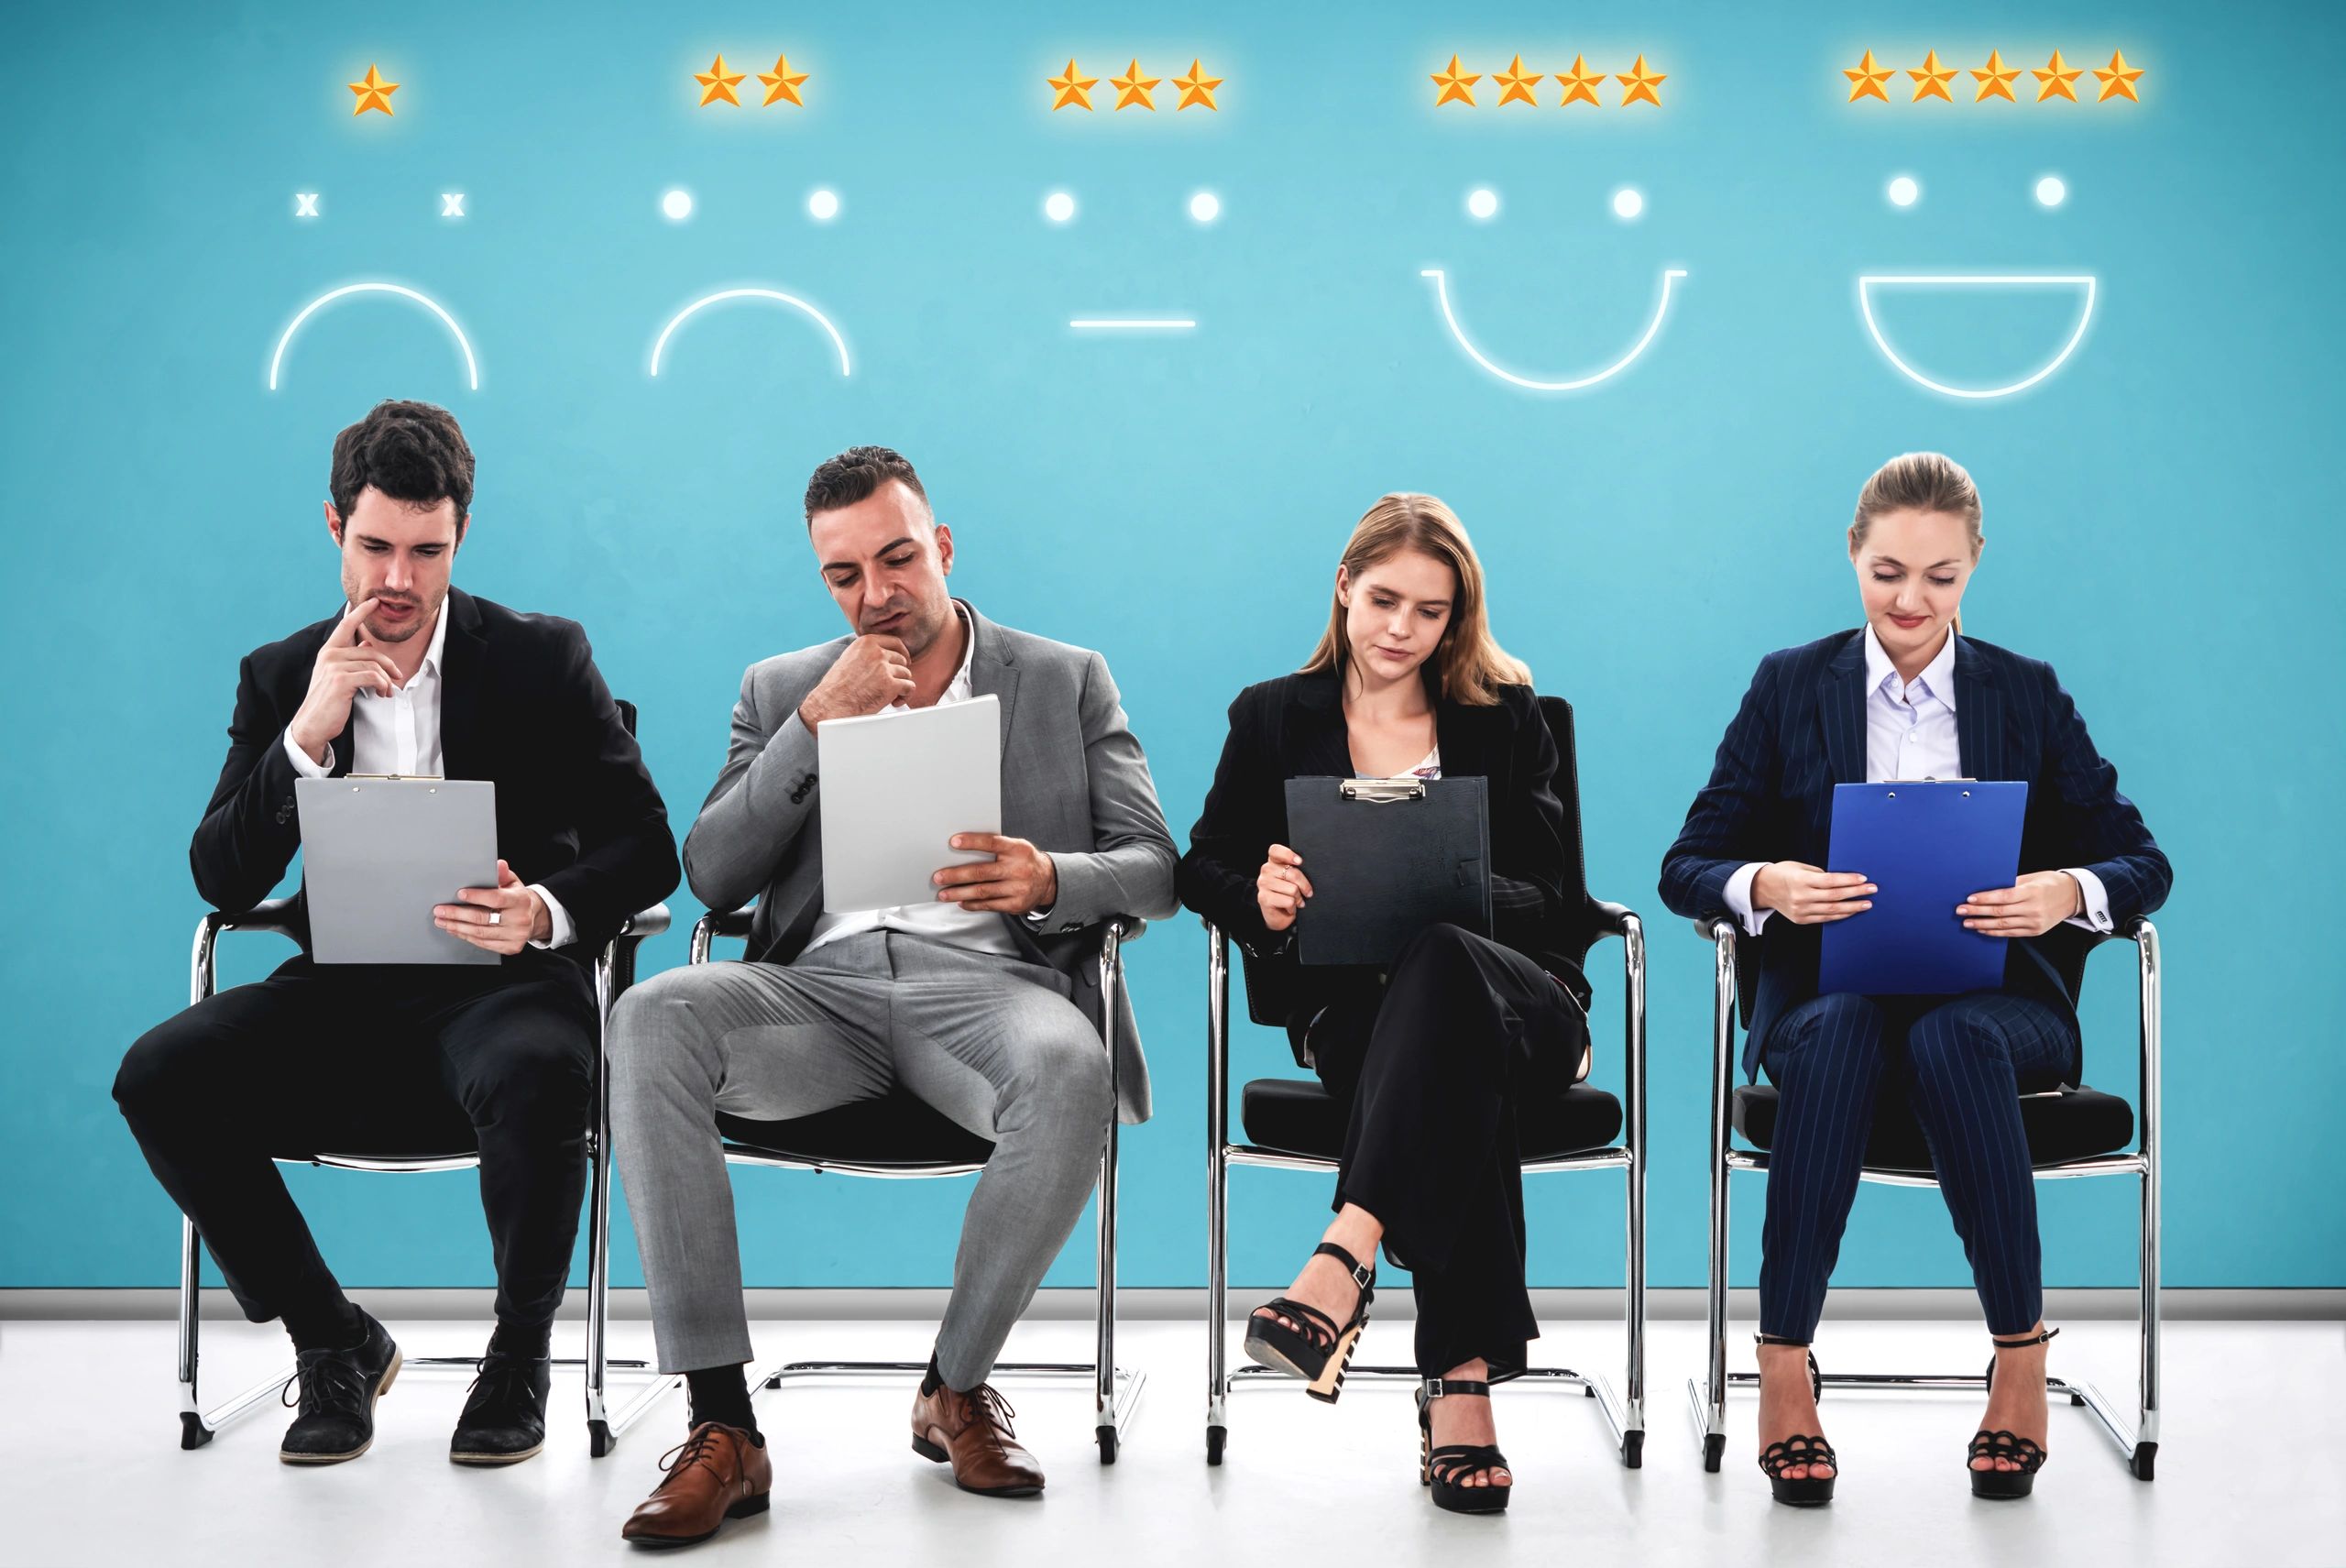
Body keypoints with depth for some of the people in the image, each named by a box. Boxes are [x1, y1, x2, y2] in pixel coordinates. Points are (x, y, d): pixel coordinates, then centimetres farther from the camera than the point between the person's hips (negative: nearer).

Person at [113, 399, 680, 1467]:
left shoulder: (543, 660, 2)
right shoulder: (281, 678, 9)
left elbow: (647, 848, -3)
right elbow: (222, 881, 1)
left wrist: (547, 910, -25)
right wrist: (308, 736, -14)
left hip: (501, 984, -3)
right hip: (344, 996, 3)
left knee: (537, 1076, -38)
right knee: (160, 1076, -23)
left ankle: (519, 1354, -9)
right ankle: (332, 1342, -3)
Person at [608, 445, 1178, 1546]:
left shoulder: (1069, 682, 15)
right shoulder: (780, 691, 20)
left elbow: (1153, 871, 7)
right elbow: (711, 879, 8)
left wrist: (1048, 879, -16)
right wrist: (815, 723, -2)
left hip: (989, 978, -1)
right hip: (823, 988, 2)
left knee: (1068, 1069, -38)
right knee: (652, 1020, -31)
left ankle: (958, 1384, -13)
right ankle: (723, 1429, -30)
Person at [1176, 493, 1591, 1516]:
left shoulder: (1505, 717, 15)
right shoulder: (1273, 718, 17)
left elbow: (1550, 894, 4)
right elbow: (1203, 865, 14)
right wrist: (1260, 898, -11)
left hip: (1523, 1002, 0)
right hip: (1350, 1002, 0)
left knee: (1438, 963, -40)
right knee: (1455, 1072, -39)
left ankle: (1341, 1264, -56)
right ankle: (1463, 1382, -46)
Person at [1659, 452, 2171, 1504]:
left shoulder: (2028, 694, 11)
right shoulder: (1790, 686, 9)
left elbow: (2143, 862, 7)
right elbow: (1687, 866, 4)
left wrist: (2067, 892, -17)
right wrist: (1766, 886, -20)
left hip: (1993, 998, 0)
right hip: (1833, 993, 0)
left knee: (1954, 1041, -36)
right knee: (1839, 1031, -36)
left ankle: (2022, 1359, -26)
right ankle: (1782, 1369, -33)